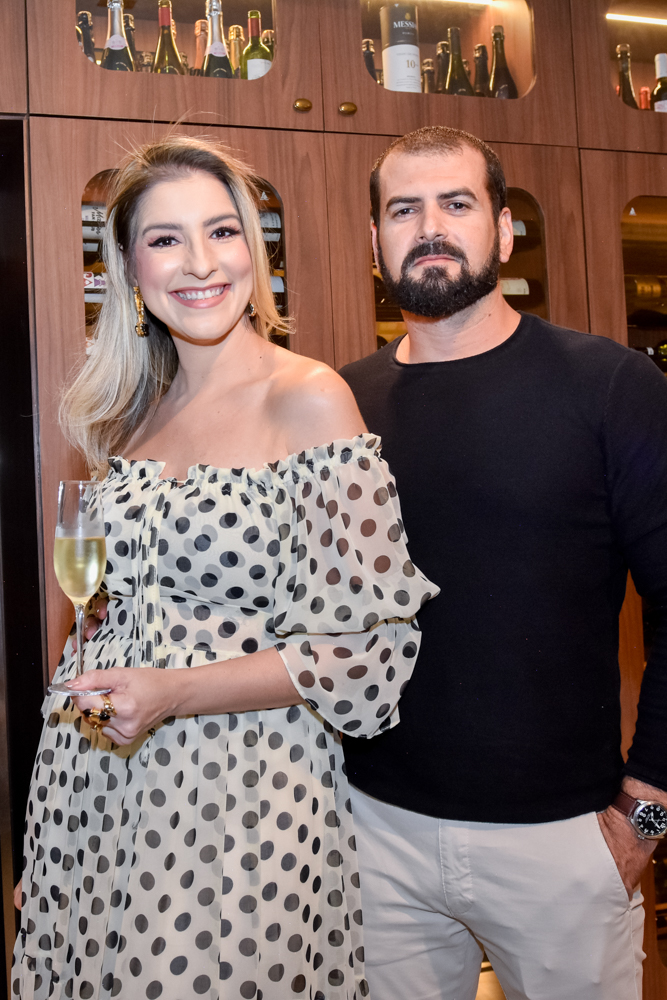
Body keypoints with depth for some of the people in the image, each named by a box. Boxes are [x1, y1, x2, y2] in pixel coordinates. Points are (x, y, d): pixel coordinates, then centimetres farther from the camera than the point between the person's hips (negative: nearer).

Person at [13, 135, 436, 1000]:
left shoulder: (309, 400, -13)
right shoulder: (132, 409, 6)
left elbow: (369, 643, -15)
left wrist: (178, 691, -18)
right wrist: (88, 687, 5)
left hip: (244, 793, -5)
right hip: (94, 787, 6)